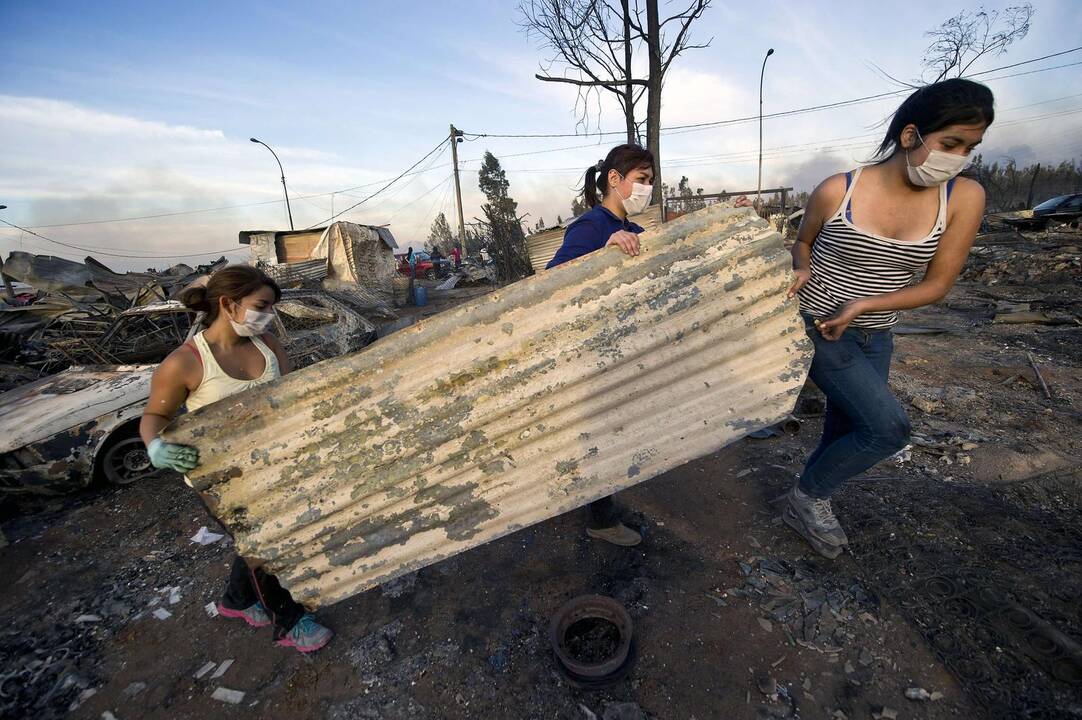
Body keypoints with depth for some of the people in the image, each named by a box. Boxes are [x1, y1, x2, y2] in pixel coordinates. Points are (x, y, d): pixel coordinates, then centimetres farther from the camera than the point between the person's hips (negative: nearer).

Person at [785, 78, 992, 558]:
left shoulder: (964, 198, -6)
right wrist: (801, 271, -15)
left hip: (874, 339, 4)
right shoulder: (837, 191, -13)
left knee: (843, 433, 13)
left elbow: (937, 285, -4)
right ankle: (807, 497, 10)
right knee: (889, 428, -14)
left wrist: (862, 304, -18)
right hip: (814, 329, -4)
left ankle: (809, 504, 39)